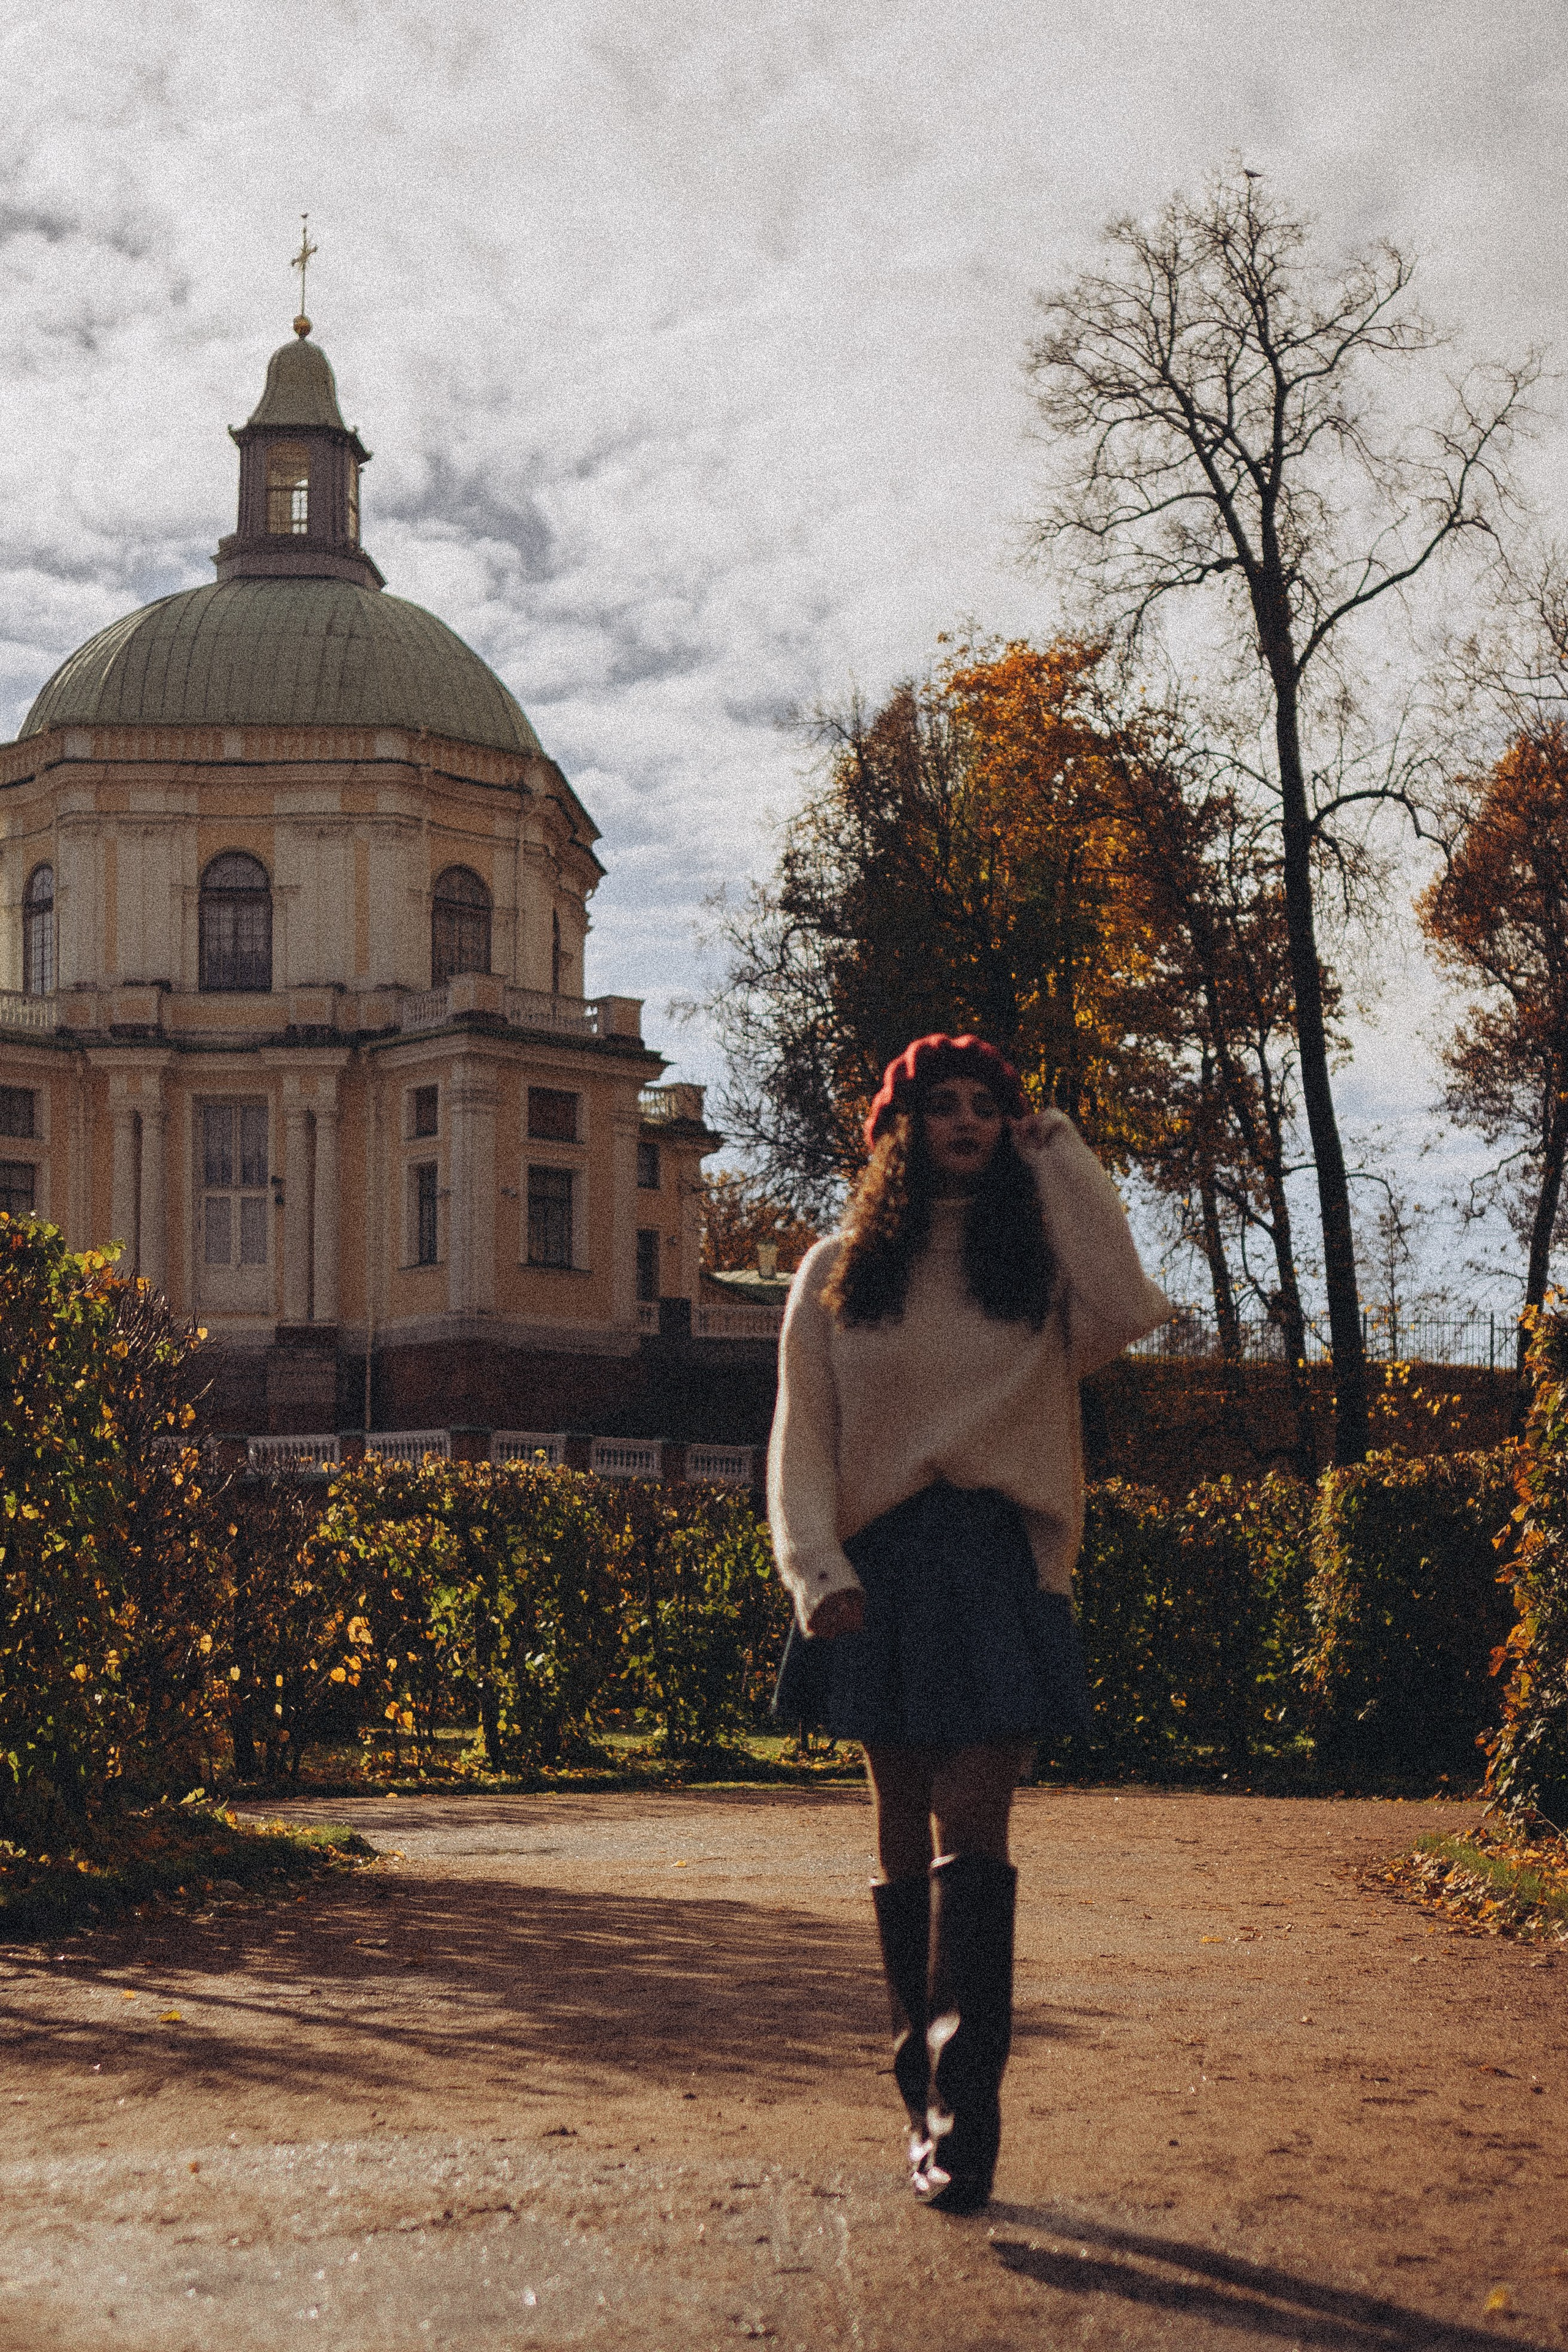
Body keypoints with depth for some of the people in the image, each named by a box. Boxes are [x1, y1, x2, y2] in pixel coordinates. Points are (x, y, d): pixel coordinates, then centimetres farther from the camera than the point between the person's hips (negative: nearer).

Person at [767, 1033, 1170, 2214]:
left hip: (1000, 1565, -1)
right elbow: (801, 1437, 7)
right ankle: (931, 2096, 18)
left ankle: (964, 2110, -13)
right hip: (882, 1571, 1)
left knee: (972, 1829, -11)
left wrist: (1063, 1158, -4)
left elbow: (1124, 1311, -12)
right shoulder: (839, 1273, 11)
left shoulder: (1039, 1256, 11)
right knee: (906, 1837, 7)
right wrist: (819, 1572, -8)